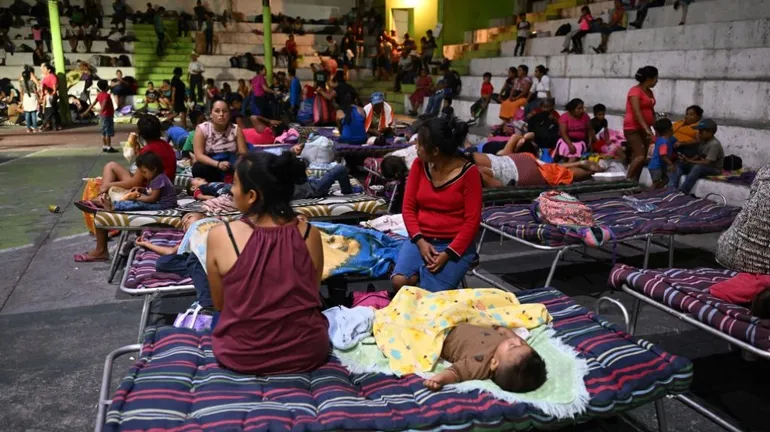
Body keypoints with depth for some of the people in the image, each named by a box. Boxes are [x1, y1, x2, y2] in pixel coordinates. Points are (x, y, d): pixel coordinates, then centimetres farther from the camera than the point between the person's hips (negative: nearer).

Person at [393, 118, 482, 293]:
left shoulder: (468, 172, -10)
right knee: (399, 281, -23)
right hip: (421, 240, 4)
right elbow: (409, 207, 4)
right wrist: (420, 241, -12)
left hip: (455, 245, -3)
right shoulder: (419, 165, 2)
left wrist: (448, 254, -19)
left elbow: (472, 221, -10)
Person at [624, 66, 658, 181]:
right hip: (632, 128, -9)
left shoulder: (649, 92, 14)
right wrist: (646, 128, -31)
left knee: (643, 158, 5)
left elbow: (651, 111, 18)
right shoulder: (635, 91, -13)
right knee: (640, 156, -19)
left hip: (643, 128, 9)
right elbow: (637, 112, -23)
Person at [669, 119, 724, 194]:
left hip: (714, 169, -9)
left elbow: (707, 162, -26)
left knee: (697, 167, -38)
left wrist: (690, 161, -22)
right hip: (702, 165, 9)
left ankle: (682, 192, -38)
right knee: (680, 164, -5)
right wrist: (689, 159, -8)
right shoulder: (704, 141, 4)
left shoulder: (714, 144, -22)